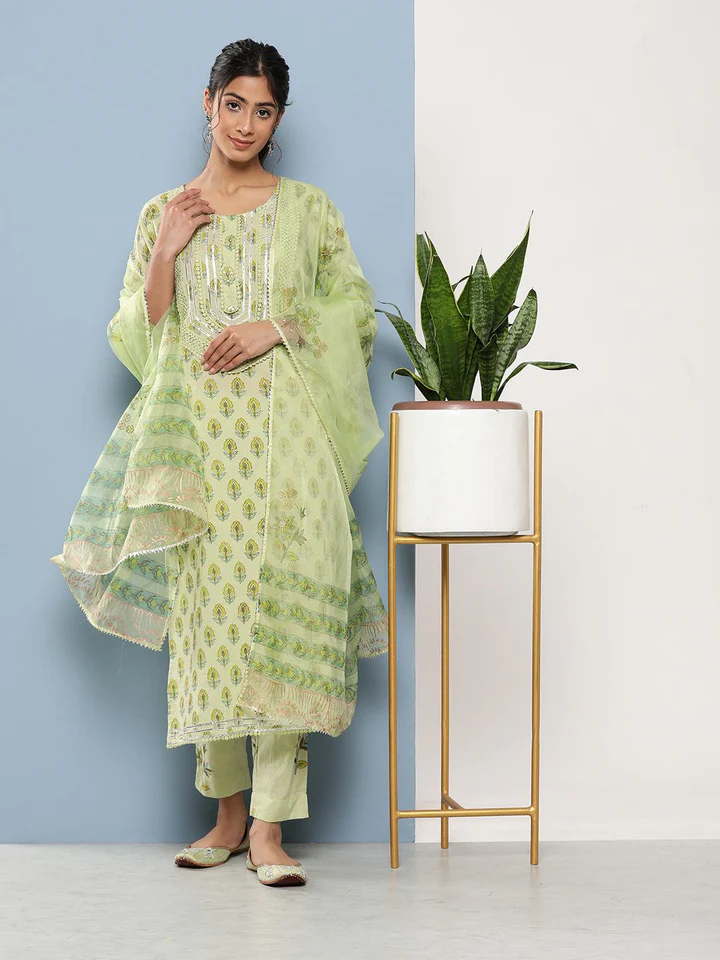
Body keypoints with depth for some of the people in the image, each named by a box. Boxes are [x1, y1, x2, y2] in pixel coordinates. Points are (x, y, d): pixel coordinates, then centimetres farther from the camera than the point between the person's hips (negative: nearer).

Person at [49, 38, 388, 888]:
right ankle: (228, 813, 14)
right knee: (206, 612, 2)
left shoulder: (306, 208, 9)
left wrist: (277, 327, -8)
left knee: (280, 612, -10)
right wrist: (165, 253, -3)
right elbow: (140, 337, 10)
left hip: (282, 432, -2)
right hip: (199, 435, 2)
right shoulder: (162, 214, 13)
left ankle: (269, 827, -8)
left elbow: (356, 304, 7)